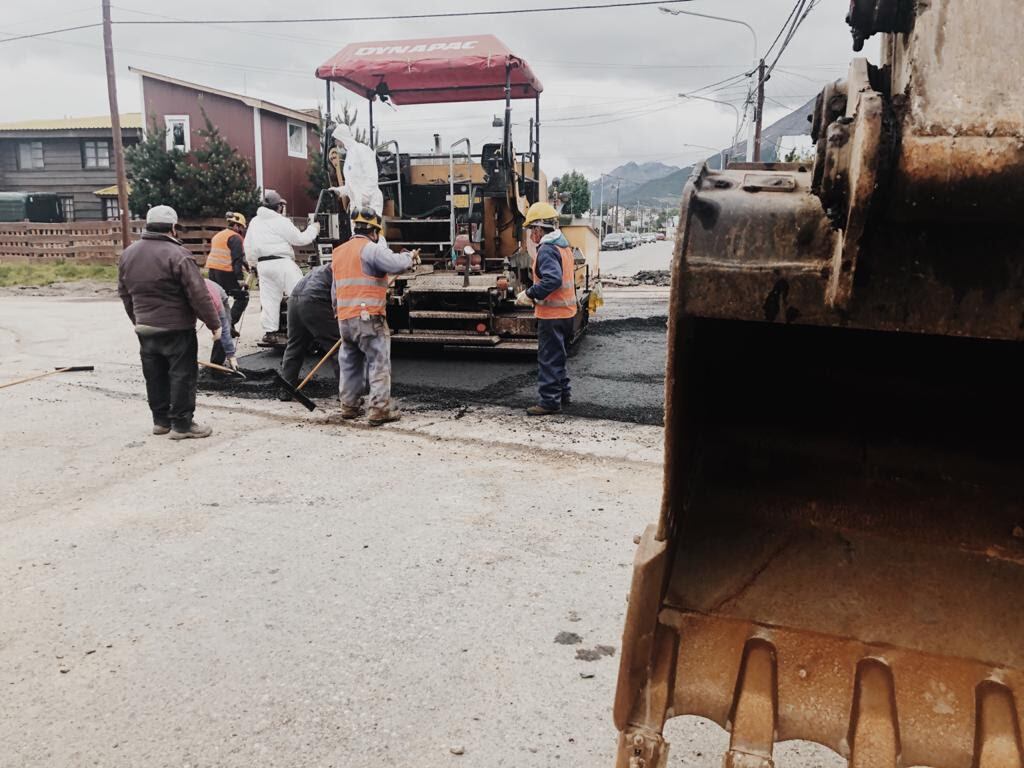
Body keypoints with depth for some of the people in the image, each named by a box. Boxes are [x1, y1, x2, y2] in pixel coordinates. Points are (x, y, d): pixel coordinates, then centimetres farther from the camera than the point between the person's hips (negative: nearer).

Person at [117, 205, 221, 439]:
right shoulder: (177, 254, -17)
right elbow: (198, 294, -18)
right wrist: (214, 323, -11)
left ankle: (160, 420, 23)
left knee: (155, 376, 15)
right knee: (182, 375, 1)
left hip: (145, 328, 7)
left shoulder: (128, 253, 7)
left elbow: (124, 293, 16)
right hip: (177, 328, -7)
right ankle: (182, 424, 4)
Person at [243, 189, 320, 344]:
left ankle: (270, 331, 5)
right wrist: (313, 229, 12)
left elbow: (248, 246, 16)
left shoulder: (254, 222, 13)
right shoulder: (281, 221, -7)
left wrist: (252, 262, 28)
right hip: (281, 262, -6)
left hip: (262, 263, 6)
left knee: (268, 297, 8)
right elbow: (300, 239, -3)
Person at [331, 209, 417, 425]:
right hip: (368, 317, -8)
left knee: (350, 363, 18)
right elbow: (396, 265, -21)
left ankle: (348, 406, 24)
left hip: (344, 318, 8)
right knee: (379, 363, -3)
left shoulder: (339, 252, 19)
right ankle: (379, 409, -5)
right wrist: (409, 257, -1)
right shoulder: (371, 248, -7)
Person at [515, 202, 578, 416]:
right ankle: (563, 394, 30)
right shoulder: (564, 246, 13)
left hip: (552, 314, -10)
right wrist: (534, 296, 12)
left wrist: (530, 293, -21)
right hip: (566, 311, 10)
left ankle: (549, 400, 4)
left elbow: (552, 280, -31)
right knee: (558, 356, 21)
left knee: (548, 359, -2)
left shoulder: (547, 250, -18)